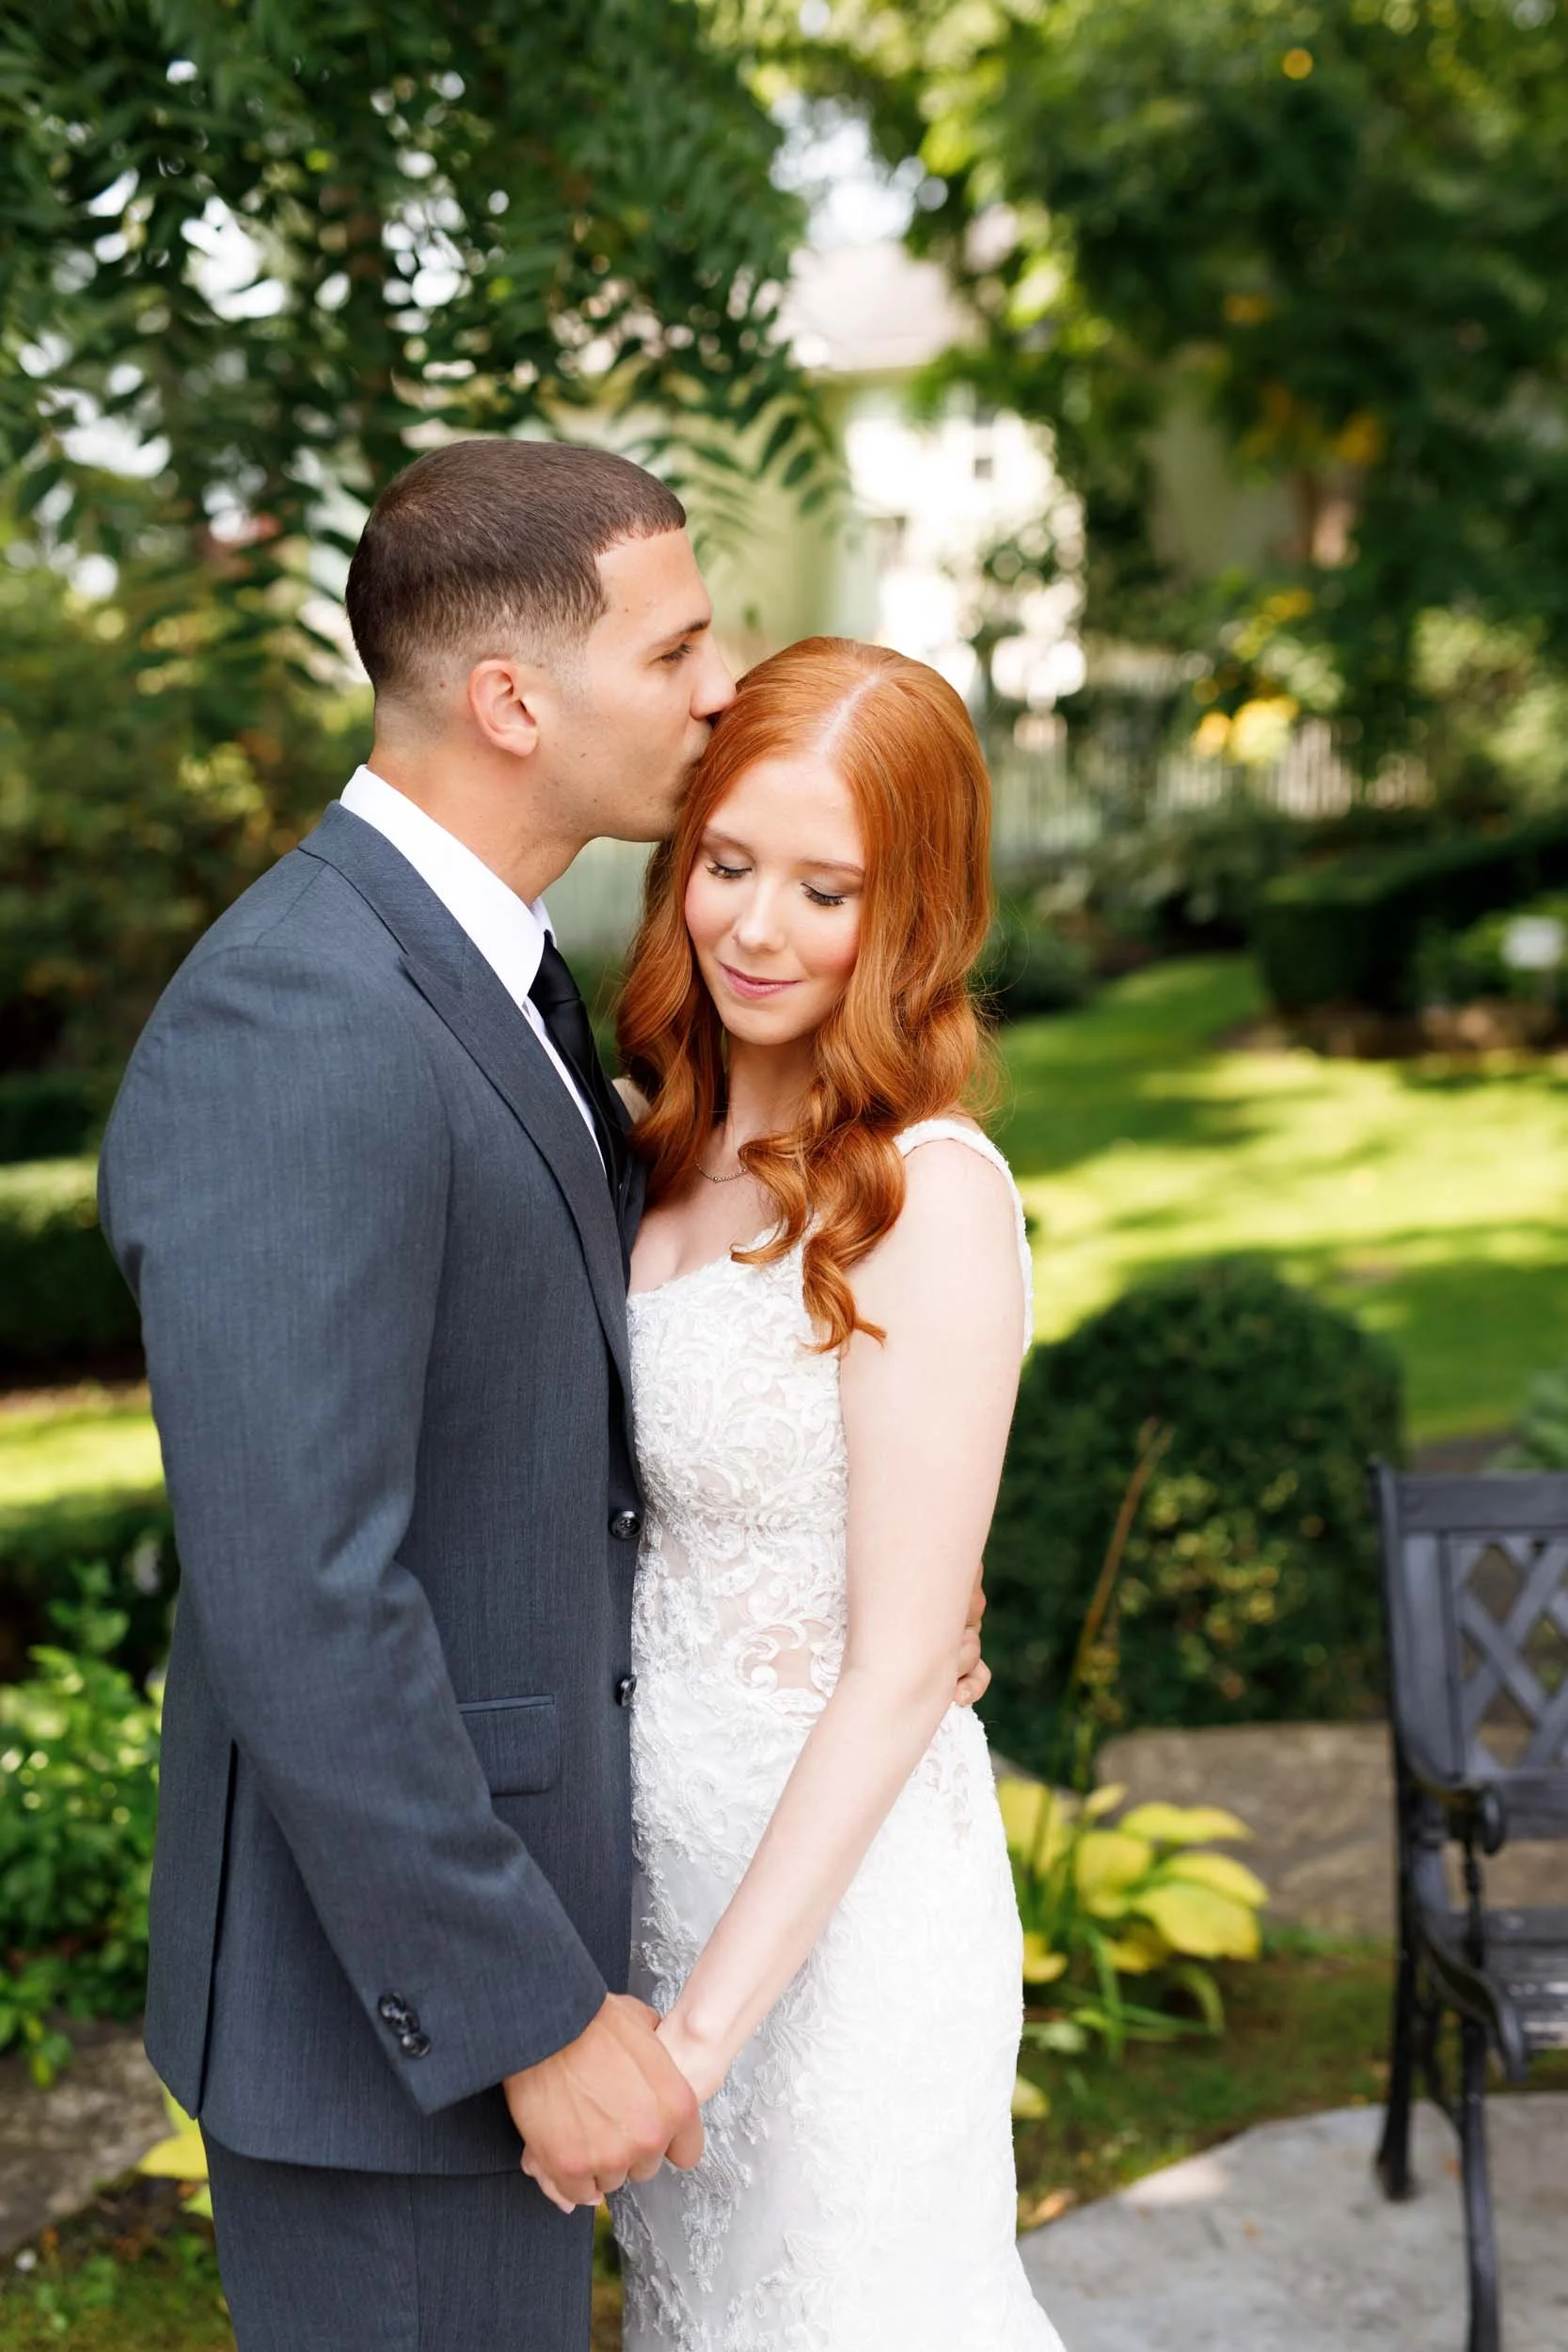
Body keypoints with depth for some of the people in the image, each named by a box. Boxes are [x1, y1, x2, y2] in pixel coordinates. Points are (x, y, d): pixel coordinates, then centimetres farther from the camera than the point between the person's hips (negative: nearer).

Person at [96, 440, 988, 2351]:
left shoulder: (467, 965, 7)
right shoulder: (289, 1038, -26)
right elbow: (299, 1617, -28)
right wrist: (536, 2020, -21)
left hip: (499, 1884, 10)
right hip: (387, 1982, -10)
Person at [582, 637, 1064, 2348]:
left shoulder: (930, 1197, -20)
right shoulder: (666, 1145, 3)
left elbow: (902, 1666, -22)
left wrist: (700, 2029, -23)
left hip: (839, 1875, -7)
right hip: (658, 1837, 7)